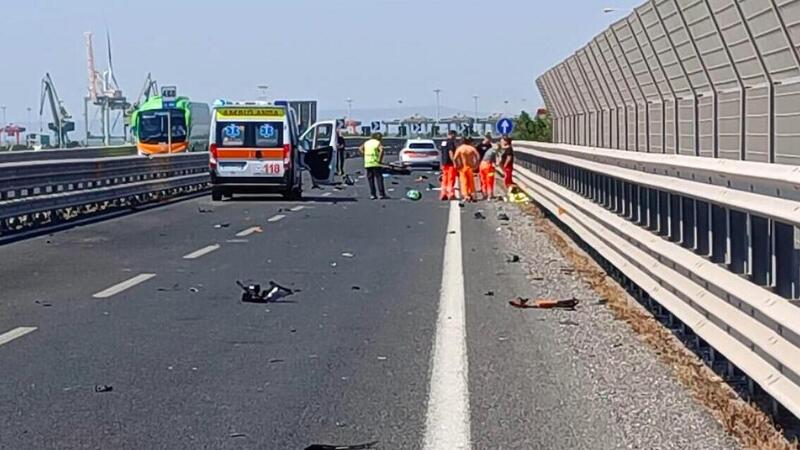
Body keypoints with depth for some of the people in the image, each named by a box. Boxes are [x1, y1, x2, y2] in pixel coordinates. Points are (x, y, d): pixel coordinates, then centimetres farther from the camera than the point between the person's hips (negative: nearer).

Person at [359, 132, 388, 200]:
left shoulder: (366, 143, 14)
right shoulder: (378, 143, -3)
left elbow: (360, 148, 11)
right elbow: (381, 150, -20)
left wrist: (364, 154, 7)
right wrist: (380, 160, -15)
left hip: (367, 164, 5)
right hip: (376, 164, -5)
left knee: (370, 179, 9)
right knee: (379, 178, -2)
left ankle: (372, 195, 6)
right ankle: (382, 194, -6)